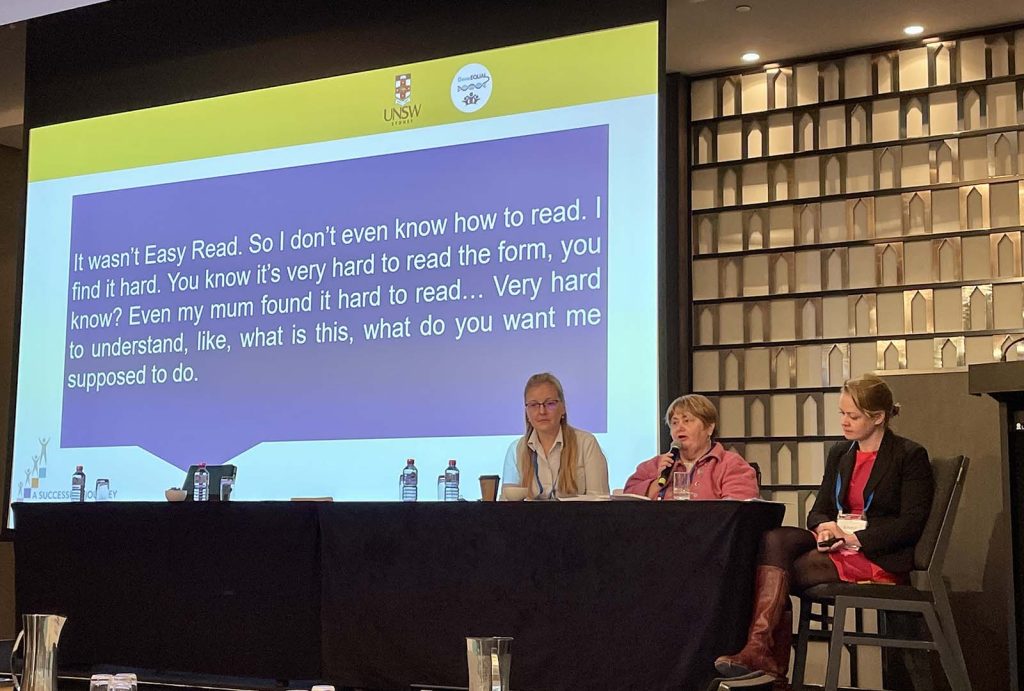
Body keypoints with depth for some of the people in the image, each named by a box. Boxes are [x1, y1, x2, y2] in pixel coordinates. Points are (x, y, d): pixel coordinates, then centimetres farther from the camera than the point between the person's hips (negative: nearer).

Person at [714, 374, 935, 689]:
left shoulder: (910, 456, -1)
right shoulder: (839, 454, 18)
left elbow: (911, 524, -9)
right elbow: (819, 510, 18)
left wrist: (854, 539, -16)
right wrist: (825, 527, -7)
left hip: (880, 556, -6)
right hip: (836, 544, 6)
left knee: (778, 572, -26)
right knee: (774, 539, -27)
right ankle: (759, 647, -37)